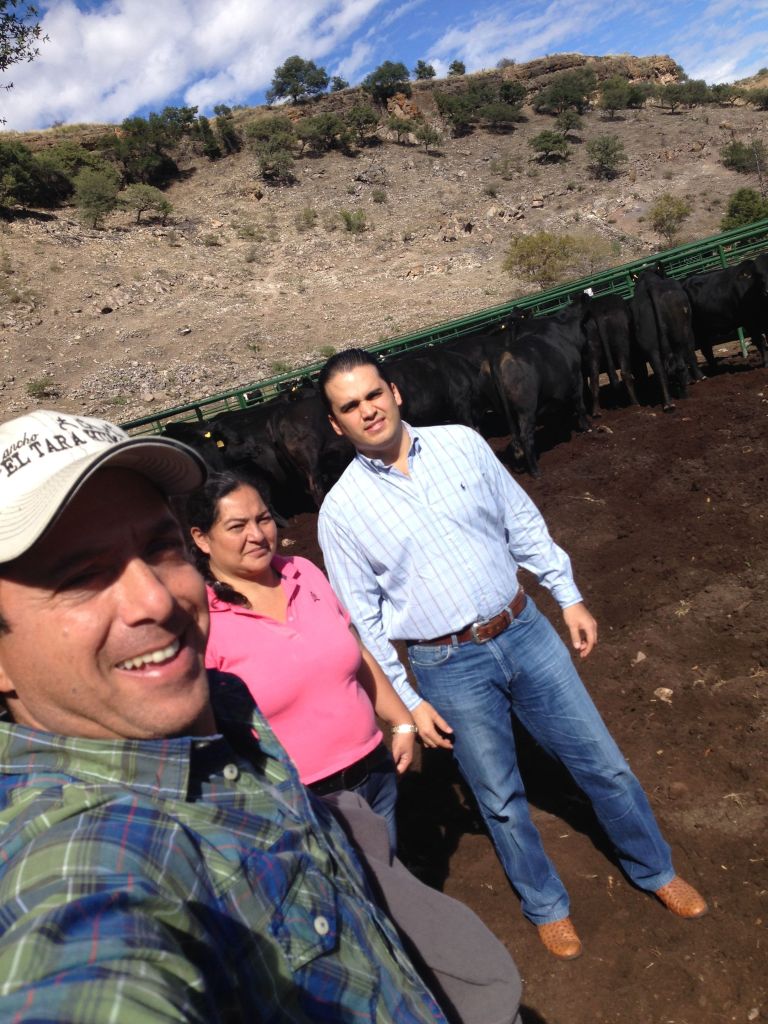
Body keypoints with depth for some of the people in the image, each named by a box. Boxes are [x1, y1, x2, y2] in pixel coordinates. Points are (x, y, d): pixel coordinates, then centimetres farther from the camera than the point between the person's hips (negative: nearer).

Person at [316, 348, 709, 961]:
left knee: (601, 762, 14)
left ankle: (655, 870, 42)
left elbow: (523, 524, 6)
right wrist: (407, 702, -4)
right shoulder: (341, 509, -9)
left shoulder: (462, 444, -2)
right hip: (448, 668, -2)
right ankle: (547, 907, 43)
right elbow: (363, 619, -4)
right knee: (502, 800, 15)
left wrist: (569, 597, 6)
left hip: (524, 631, 2)